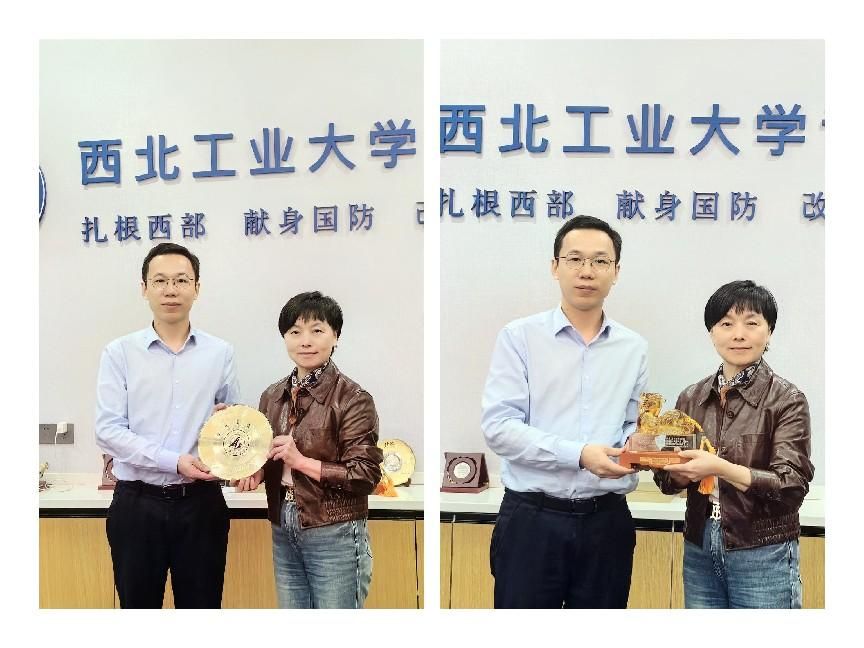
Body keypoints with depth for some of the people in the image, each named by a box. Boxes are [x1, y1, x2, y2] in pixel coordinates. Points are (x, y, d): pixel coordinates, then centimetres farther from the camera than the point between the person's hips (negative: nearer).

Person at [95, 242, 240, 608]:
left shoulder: (220, 353, 4)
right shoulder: (120, 353, -1)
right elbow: (108, 430, -8)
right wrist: (174, 462, -18)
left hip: (201, 503, 1)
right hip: (138, 503, -1)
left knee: (202, 606, 10)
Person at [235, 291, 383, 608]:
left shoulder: (353, 399, -12)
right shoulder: (272, 396, 7)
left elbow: (366, 475, -14)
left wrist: (302, 461, -20)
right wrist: (256, 473, -3)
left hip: (334, 535, -6)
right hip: (284, 533, 6)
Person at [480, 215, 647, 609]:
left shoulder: (633, 347, 9)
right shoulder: (519, 337, -4)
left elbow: (634, 425, 15)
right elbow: (498, 426, -12)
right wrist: (578, 454, -21)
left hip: (606, 521, 4)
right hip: (532, 518, -3)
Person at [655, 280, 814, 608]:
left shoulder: (787, 400, -8)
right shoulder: (692, 398, 4)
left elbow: (792, 486, -14)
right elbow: (668, 480, 8)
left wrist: (720, 468, -27)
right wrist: (680, 472, -15)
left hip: (762, 556, -4)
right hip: (700, 551, 4)